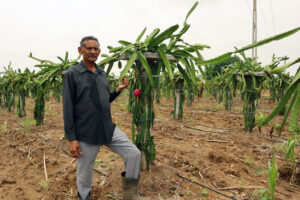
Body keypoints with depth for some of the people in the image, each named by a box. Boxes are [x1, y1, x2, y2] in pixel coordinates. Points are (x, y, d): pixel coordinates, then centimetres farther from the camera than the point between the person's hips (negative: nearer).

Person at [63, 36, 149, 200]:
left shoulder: (102, 73, 11)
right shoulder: (72, 74, -7)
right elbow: (68, 108, -10)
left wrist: (118, 90, 2)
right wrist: (72, 139, -14)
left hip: (109, 129, 5)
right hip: (86, 134, -5)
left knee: (134, 154, -1)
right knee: (84, 175, 9)